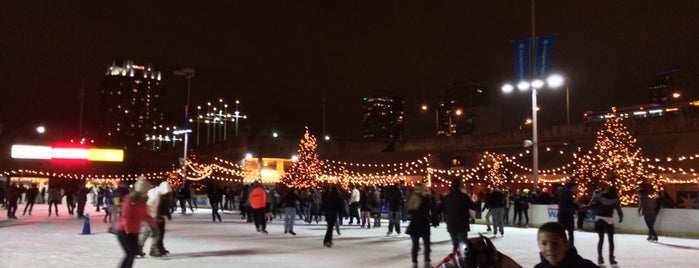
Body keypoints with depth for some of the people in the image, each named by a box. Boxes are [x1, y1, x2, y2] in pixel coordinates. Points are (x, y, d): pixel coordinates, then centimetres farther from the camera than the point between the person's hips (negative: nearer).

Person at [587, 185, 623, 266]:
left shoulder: (600, 197, -1)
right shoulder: (615, 200, -4)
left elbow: (591, 206, -4)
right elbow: (619, 210, -5)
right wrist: (621, 217, 13)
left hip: (599, 219, 2)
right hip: (608, 220, -2)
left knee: (601, 239, 12)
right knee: (611, 240, 12)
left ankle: (600, 258, 11)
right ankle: (611, 258, 12)